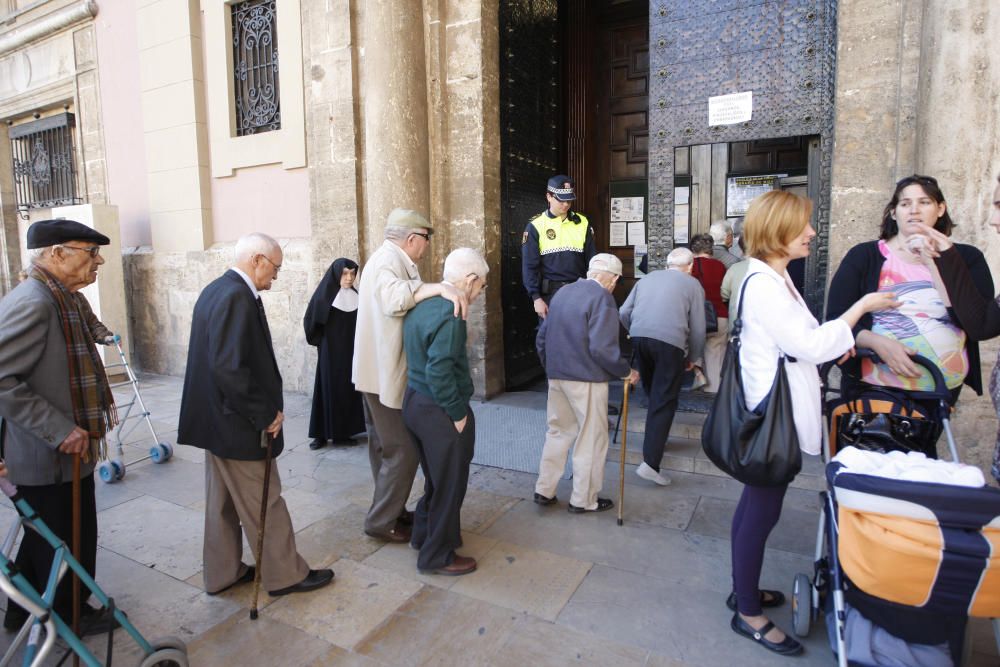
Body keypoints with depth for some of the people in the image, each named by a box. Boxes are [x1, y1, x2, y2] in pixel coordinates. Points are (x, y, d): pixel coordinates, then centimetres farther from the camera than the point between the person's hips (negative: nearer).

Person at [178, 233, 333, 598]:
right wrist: (265, 414, -19)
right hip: (237, 424, -10)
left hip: (215, 418, 10)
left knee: (222, 501, 20)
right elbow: (230, 367, -29)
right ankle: (285, 574, 21)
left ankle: (222, 573, 35)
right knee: (264, 503, 5)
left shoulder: (216, 290, 9)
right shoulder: (237, 297, -22)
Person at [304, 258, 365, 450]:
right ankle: (321, 434, 9)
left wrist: (357, 345, -1)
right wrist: (321, 342, -2)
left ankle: (342, 433, 15)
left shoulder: (355, 297, 5)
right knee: (327, 390, 1)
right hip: (330, 353, -4)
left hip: (350, 352, 4)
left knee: (348, 391, 6)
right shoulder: (324, 295, -8)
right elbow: (310, 321, -3)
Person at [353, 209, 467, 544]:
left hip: (379, 372, 11)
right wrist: (440, 287, -42)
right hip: (387, 375, -11)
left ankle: (392, 511, 34)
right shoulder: (388, 260, -18)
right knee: (402, 450, -2)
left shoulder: (390, 259, 16)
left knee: (385, 447, 19)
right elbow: (393, 297, -39)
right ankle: (381, 522, 11)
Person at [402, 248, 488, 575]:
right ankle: (437, 556, 22)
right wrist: (458, 413, -16)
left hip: (415, 401, 9)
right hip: (439, 411, -9)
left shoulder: (423, 304, 7)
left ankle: (424, 534, 41)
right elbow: (439, 372, -27)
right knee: (450, 484, 8)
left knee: (437, 477, 25)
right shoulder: (450, 314, -23)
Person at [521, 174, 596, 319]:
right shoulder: (536, 226, -3)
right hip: (550, 293, -2)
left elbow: (591, 260, 10)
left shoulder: (582, 223, 6)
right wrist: (536, 297, -11)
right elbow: (529, 266, -4)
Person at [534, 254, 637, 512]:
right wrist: (626, 372, -7)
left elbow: (541, 337, 13)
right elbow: (602, 347, -21)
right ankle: (584, 500, 18)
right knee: (591, 439, 8)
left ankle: (544, 490, 25)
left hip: (556, 376, 7)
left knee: (558, 432, 19)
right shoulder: (602, 297, -13)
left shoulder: (563, 292, 10)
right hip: (586, 379, -7)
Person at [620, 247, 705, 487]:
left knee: (653, 394, 23)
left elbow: (624, 312, 16)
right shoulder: (693, 285, 13)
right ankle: (650, 463, -7)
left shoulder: (648, 278, 23)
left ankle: (656, 439, 39)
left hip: (639, 338, 4)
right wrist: (693, 357, 22)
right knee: (663, 401, -1)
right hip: (669, 342, -4)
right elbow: (698, 327, 9)